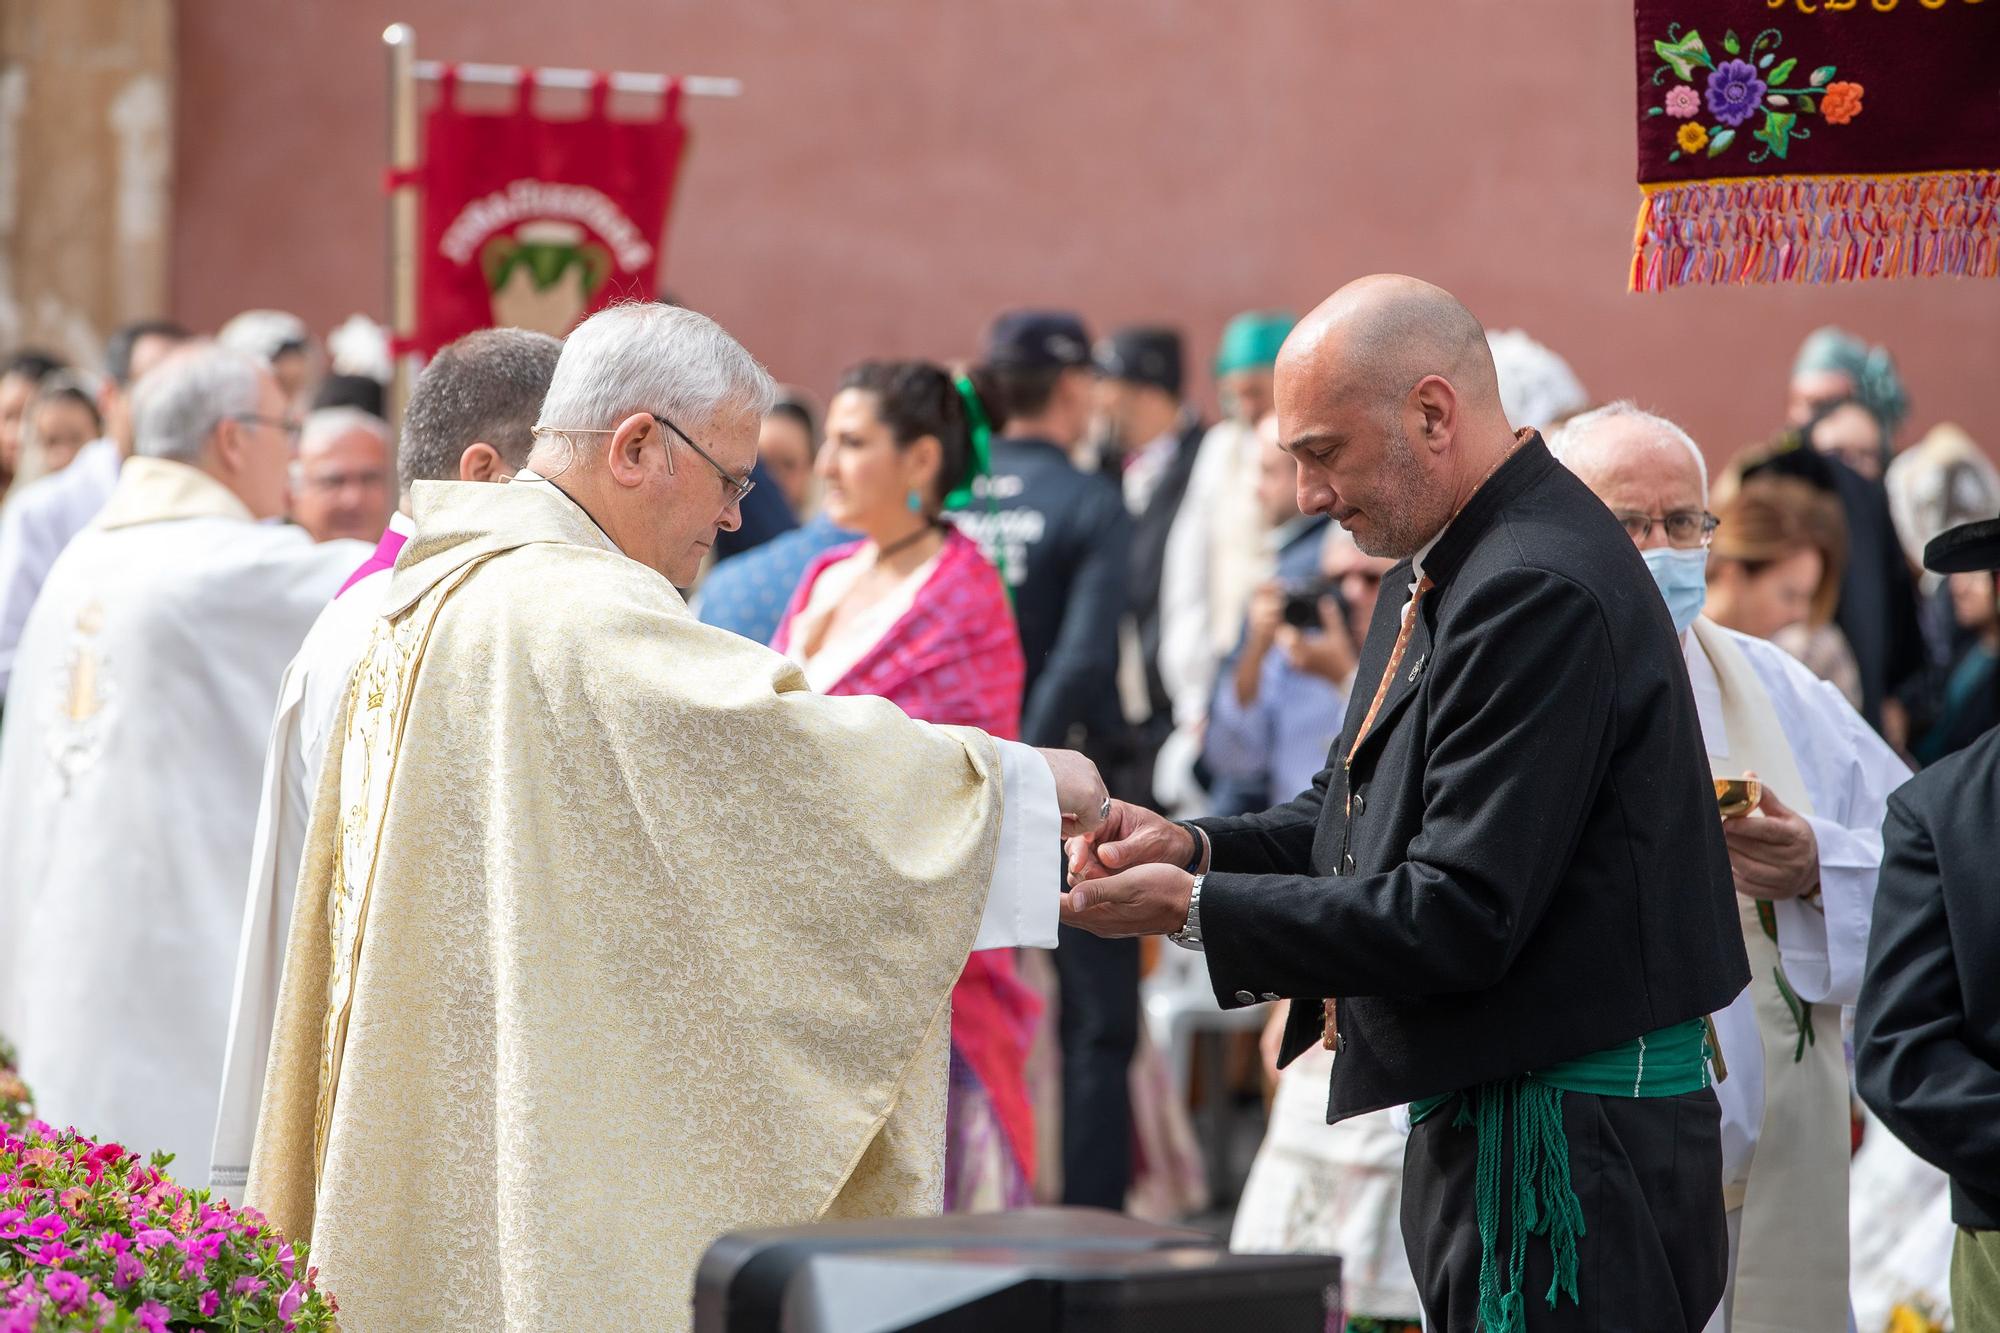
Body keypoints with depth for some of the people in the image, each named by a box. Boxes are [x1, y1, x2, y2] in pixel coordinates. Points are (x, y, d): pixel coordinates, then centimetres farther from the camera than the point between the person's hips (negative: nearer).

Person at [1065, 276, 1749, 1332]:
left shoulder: (1541, 591, -21)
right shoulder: (1442, 567, 12)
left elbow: (1458, 918, -23)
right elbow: (1371, 810, 21)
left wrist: (1192, 909, -17)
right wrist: (1195, 847, 2)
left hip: (1565, 1154, -10)